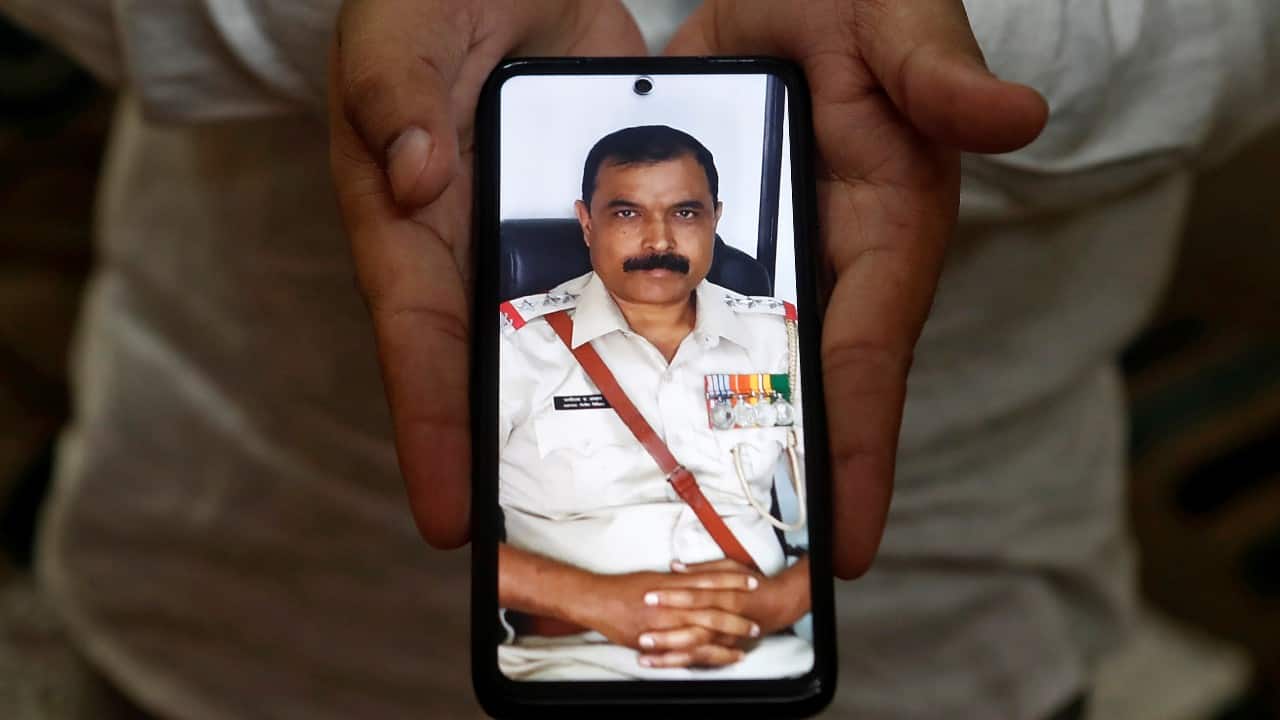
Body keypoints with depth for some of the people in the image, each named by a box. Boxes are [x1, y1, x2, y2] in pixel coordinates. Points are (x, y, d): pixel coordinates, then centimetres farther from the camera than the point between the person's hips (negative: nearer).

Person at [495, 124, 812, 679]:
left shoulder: (784, 339, 10)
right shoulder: (514, 342, 1)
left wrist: (777, 600, -11)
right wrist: (598, 601, -16)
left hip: (765, 654, 3)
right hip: (575, 657, -2)